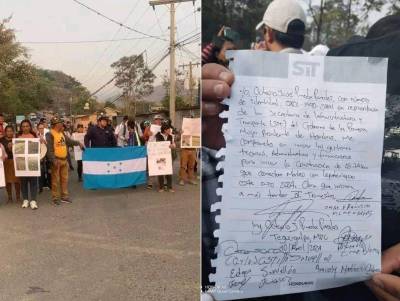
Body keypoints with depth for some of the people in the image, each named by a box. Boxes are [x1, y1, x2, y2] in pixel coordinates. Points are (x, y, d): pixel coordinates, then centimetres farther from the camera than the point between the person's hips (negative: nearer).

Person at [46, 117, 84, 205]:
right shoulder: (50, 134, -13)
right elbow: (49, 148, -19)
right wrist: (53, 160, -25)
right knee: (56, 180, -1)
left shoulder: (62, 133, 12)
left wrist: (78, 143, 10)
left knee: (64, 179, 13)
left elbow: (69, 141, 23)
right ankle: (55, 198, 8)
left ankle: (64, 196, 22)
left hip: (64, 159, 8)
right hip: (57, 160, -8)